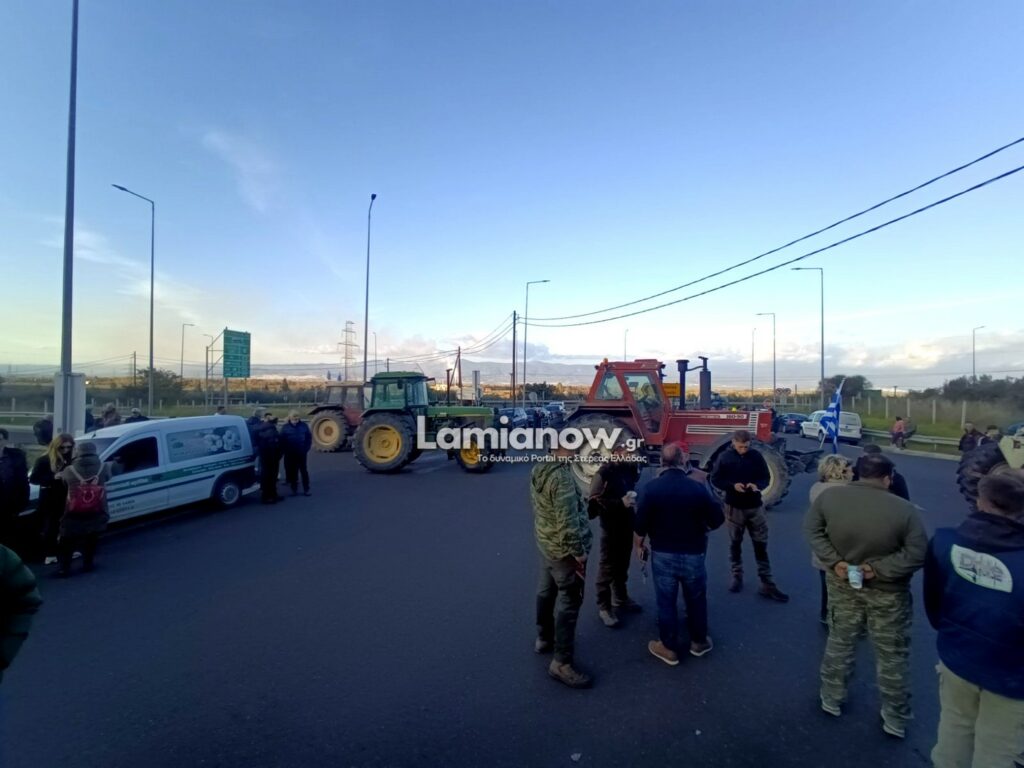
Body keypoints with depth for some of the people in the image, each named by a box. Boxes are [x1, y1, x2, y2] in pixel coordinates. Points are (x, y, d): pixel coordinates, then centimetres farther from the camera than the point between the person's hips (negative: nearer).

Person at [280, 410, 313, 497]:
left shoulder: (303, 425, 1)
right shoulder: (285, 427, 0)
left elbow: (309, 437, 3)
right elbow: (282, 440, 0)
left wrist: (306, 448, -5)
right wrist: (286, 450, -8)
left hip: (301, 453, 0)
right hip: (290, 454, 0)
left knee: (303, 470, 3)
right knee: (293, 471, 6)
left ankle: (306, 489, 10)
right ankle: (294, 489, 15)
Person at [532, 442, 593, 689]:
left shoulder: (539, 469, 0)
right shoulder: (562, 476, -29)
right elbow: (567, 522, -29)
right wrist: (579, 552, -18)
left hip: (545, 542, 10)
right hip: (564, 549, -9)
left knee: (546, 591, 23)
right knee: (568, 604, 2)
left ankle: (544, 638, 42)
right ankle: (562, 663, 13)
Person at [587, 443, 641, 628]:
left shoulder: (628, 469, 4)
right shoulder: (604, 473, -17)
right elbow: (595, 502, -22)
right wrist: (620, 503, -28)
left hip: (627, 524, 7)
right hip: (611, 526, -7)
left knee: (623, 564, 20)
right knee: (607, 566, 2)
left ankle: (620, 597, 37)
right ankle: (604, 606, 14)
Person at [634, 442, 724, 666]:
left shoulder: (651, 487, -13)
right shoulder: (697, 487, -12)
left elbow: (641, 523, -11)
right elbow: (717, 520, -6)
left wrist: (639, 545, 6)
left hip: (663, 554, -1)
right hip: (693, 553, 1)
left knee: (666, 601, 12)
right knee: (696, 598, 20)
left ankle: (669, 648, 24)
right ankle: (699, 642, 36)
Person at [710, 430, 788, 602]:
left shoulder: (756, 456, -4)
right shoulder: (724, 457, -8)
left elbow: (766, 477, 3)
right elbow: (715, 479, -5)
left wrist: (758, 485, -19)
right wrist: (732, 485, -22)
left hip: (755, 507, 1)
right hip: (734, 507, -1)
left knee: (761, 545, 5)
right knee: (735, 543, 12)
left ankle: (767, 584, 13)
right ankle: (737, 576, 29)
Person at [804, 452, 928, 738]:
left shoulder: (830, 496, -14)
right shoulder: (904, 510, -22)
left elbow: (812, 529, -6)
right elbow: (917, 554, -23)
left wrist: (833, 561, -10)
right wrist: (878, 569, -17)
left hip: (842, 585, 2)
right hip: (887, 592, -2)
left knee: (839, 642, 20)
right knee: (892, 655, 17)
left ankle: (831, 700, 36)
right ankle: (895, 720, 33)